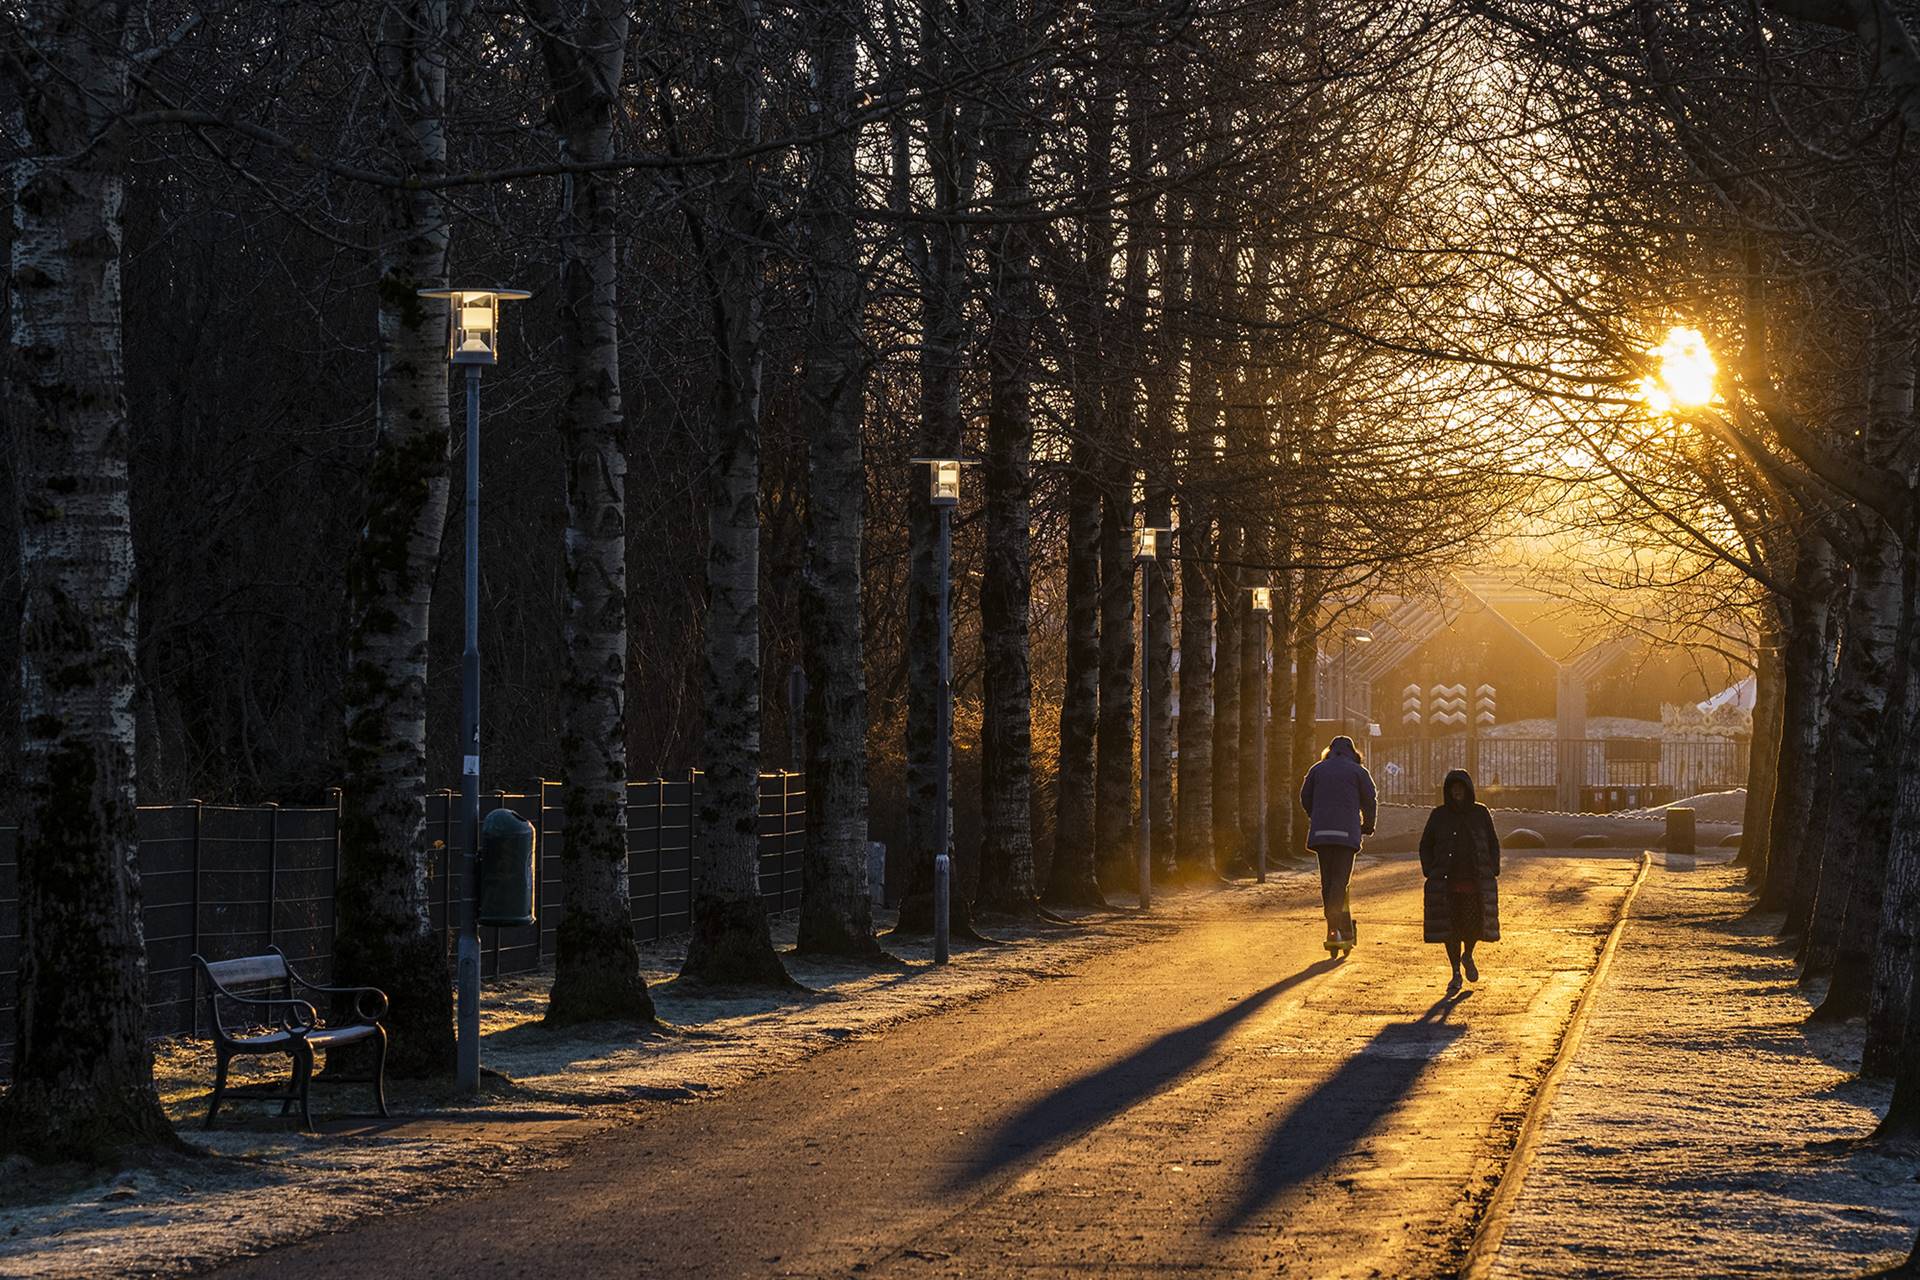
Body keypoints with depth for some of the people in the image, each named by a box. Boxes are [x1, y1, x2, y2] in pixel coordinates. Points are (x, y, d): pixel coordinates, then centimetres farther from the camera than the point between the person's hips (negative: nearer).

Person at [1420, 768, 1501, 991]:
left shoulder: (1480, 813, 6)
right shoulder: (1439, 816, 5)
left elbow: (1493, 844, 13)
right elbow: (1425, 846, 12)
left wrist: (1492, 872, 2)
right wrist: (1430, 873, 1)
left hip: (1476, 881, 0)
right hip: (1447, 882, 0)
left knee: (1474, 924, -7)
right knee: (1451, 927, -1)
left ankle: (1468, 956, 24)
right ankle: (1456, 974, 10)